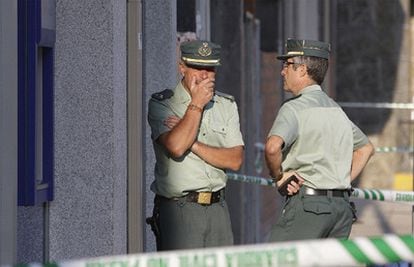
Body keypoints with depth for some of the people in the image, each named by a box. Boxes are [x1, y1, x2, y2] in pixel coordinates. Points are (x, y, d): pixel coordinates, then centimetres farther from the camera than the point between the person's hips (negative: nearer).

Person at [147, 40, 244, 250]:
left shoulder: (226, 105, 13)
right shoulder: (161, 104, -1)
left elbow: (235, 160, 2)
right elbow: (176, 147, -18)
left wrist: (192, 143, -8)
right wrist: (196, 104, -9)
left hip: (218, 208, 5)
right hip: (178, 209, -4)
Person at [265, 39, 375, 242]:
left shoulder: (294, 108, -8)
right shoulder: (336, 109, 18)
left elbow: (273, 146, -26)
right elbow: (366, 147, 29)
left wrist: (277, 176, -9)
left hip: (307, 204, -8)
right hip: (343, 205, 8)